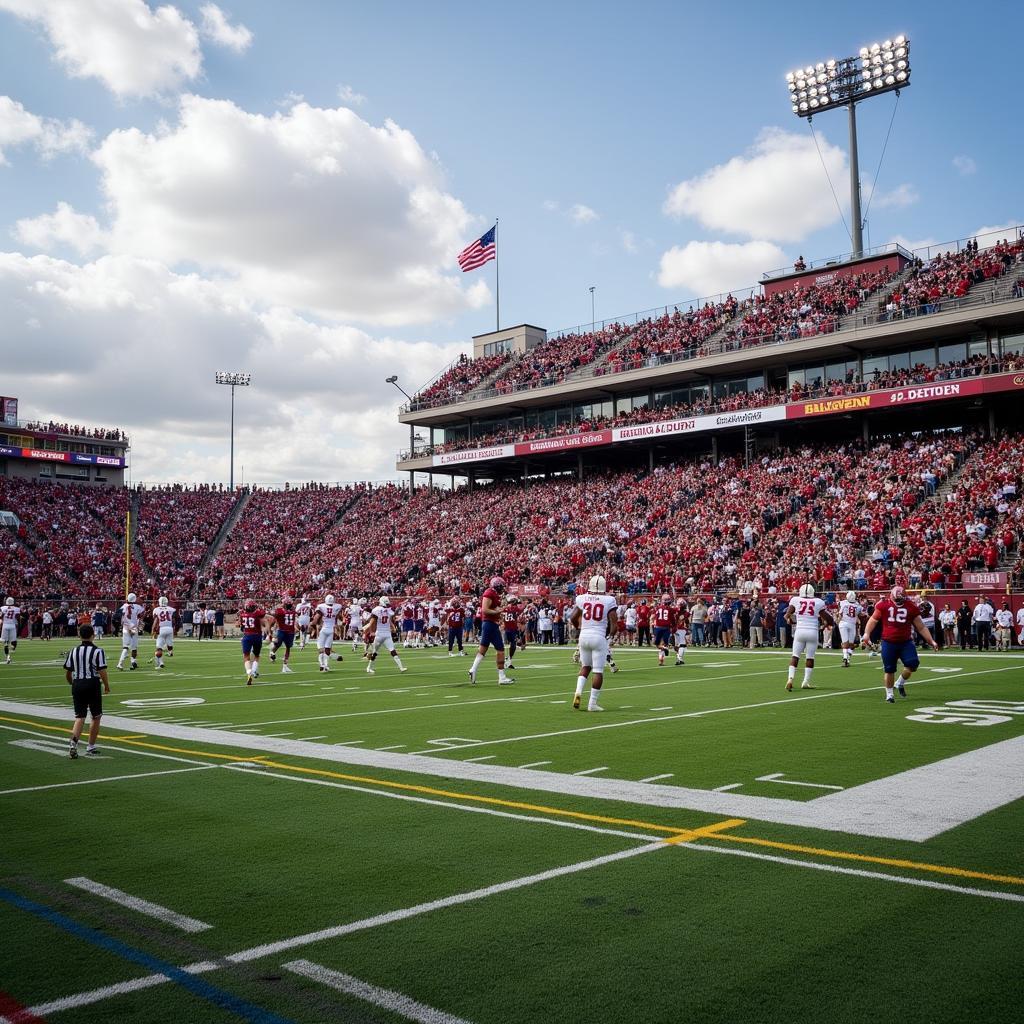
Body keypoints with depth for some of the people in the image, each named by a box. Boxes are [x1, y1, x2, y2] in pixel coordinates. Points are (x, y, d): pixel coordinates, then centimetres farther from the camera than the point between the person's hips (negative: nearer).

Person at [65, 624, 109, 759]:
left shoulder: (73, 652, 6)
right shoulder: (98, 651, -7)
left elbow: (67, 673, 9)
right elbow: (102, 671, -13)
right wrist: (107, 686, 2)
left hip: (77, 684, 3)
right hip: (92, 684, -3)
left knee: (80, 717, 5)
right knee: (96, 716, 12)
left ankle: (73, 740, -18)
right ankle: (91, 746, 17)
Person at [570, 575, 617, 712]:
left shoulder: (582, 599, 3)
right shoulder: (608, 601, -4)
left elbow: (573, 618, 5)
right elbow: (613, 622, -6)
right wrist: (610, 632, 13)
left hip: (584, 635, 3)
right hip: (599, 637, -3)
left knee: (585, 666, 21)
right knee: (598, 671, 4)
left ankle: (578, 692, 1)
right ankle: (592, 703, 4)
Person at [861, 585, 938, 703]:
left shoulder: (911, 607, -1)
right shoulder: (883, 605, -5)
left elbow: (921, 627, 6)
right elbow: (873, 620, 1)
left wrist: (931, 641, 3)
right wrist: (867, 633, -13)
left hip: (905, 642, 1)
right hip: (888, 643, -1)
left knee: (913, 664, -15)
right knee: (889, 670, 4)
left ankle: (900, 684, 13)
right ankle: (889, 695, 22)